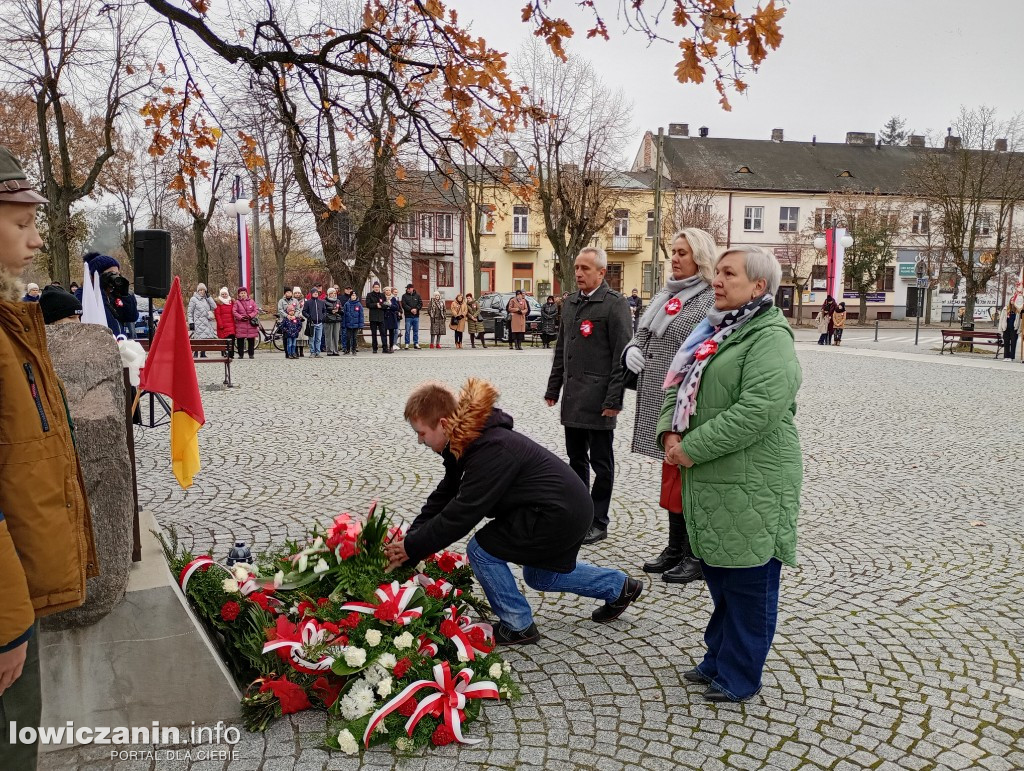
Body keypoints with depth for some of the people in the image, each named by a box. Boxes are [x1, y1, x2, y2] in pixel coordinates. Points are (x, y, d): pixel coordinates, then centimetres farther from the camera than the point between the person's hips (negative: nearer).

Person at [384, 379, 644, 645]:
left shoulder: (490, 450, -29)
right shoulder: (469, 441, 2)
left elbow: (462, 513, -27)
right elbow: (445, 495, 6)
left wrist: (412, 548, -18)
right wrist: (411, 536, -2)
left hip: (560, 513, -10)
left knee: (482, 550, -6)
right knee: (540, 576, 26)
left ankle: (518, 627, 8)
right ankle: (620, 587, 40)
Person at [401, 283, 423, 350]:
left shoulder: (417, 295, 8)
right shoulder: (404, 296, 2)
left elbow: (421, 303, 3)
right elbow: (404, 305, -7)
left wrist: (416, 309, -14)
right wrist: (411, 309, -18)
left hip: (416, 316, 2)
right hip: (408, 316, -2)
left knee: (416, 330, 7)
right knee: (407, 331, -1)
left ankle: (416, 343, 14)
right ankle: (407, 344, 5)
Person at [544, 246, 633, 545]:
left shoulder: (615, 304, -9)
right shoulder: (571, 304, 14)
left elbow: (623, 355, -14)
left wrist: (614, 399, -17)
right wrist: (553, 389, 15)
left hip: (599, 400, -7)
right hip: (572, 398, 7)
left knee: (601, 462, 3)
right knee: (576, 459, 16)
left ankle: (598, 522, 13)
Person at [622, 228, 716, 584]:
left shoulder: (710, 300, -12)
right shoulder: (664, 295, 13)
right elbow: (641, 334, 19)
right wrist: (631, 351, -3)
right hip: (660, 402, 8)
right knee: (672, 475, 17)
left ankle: (695, 555, 16)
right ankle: (675, 549, 31)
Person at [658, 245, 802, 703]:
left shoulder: (769, 338, -14)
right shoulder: (715, 332, 15)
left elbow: (758, 411, -26)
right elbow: (678, 385, 17)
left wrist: (693, 447, -21)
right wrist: (670, 431, -2)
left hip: (750, 484, -9)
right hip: (709, 480, 9)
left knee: (748, 582, 5)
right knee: (718, 575, 20)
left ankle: (739, 678, 20)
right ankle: (719, 659, 36)